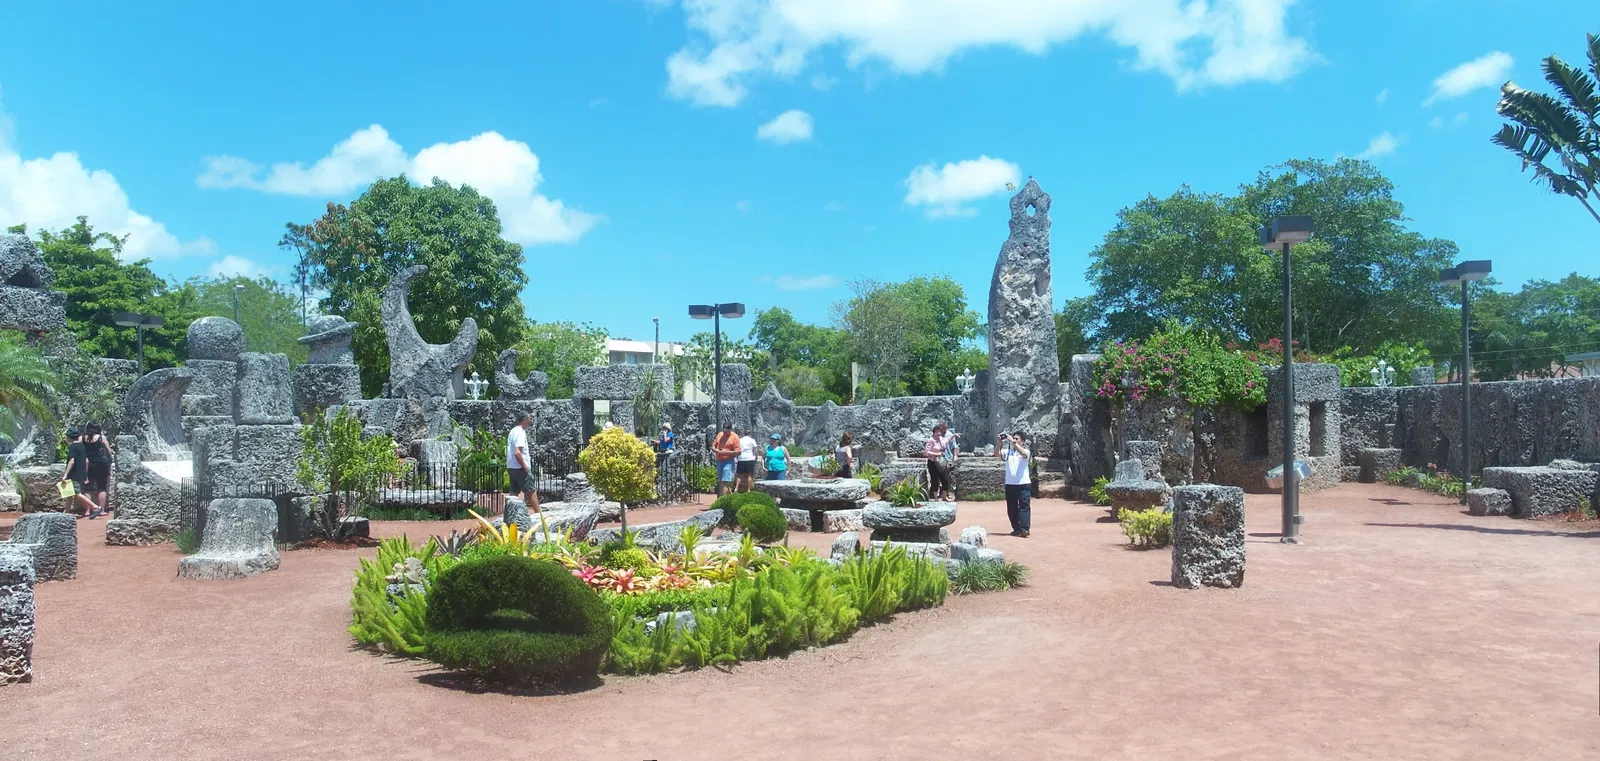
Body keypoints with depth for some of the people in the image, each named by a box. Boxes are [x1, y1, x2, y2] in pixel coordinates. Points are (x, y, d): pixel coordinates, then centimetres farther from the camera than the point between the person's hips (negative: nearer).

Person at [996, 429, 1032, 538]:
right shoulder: (1007, 451, 9)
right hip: (1010, 484, 4)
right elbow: (997, 454, -6)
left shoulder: (1025, 451, 0)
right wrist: (999, 443, -20)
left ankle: (1024, 529, -13)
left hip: (1023, 483, -4)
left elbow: (1023, 453, -23)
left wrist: (1013, 442, -28)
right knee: (1011, 508, 8)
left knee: (1024, 506, -8)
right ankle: (1016, 528, 18)